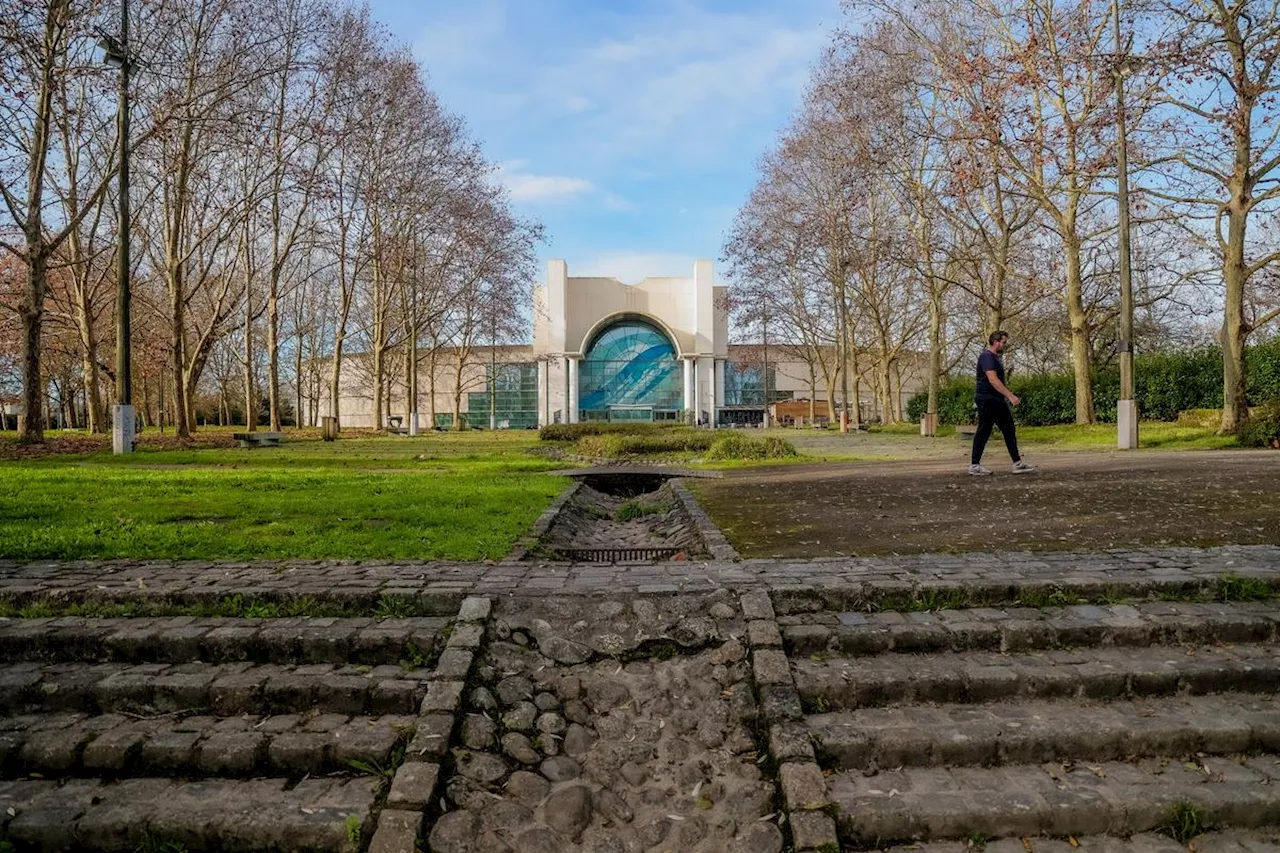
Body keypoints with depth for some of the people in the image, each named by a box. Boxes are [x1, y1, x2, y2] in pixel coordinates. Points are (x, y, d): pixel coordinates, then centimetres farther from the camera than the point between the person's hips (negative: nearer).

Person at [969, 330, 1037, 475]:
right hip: (987, 401, -11)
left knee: (1009, 430, 8)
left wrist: (1008, 396, 20)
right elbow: (993, 379, -25)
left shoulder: (996, 357, 18)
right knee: (983, 432, -5)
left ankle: (1017, 463, 9)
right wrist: (1010, 395, -27)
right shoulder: (987, 356, -15)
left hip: (998, 401, 11)